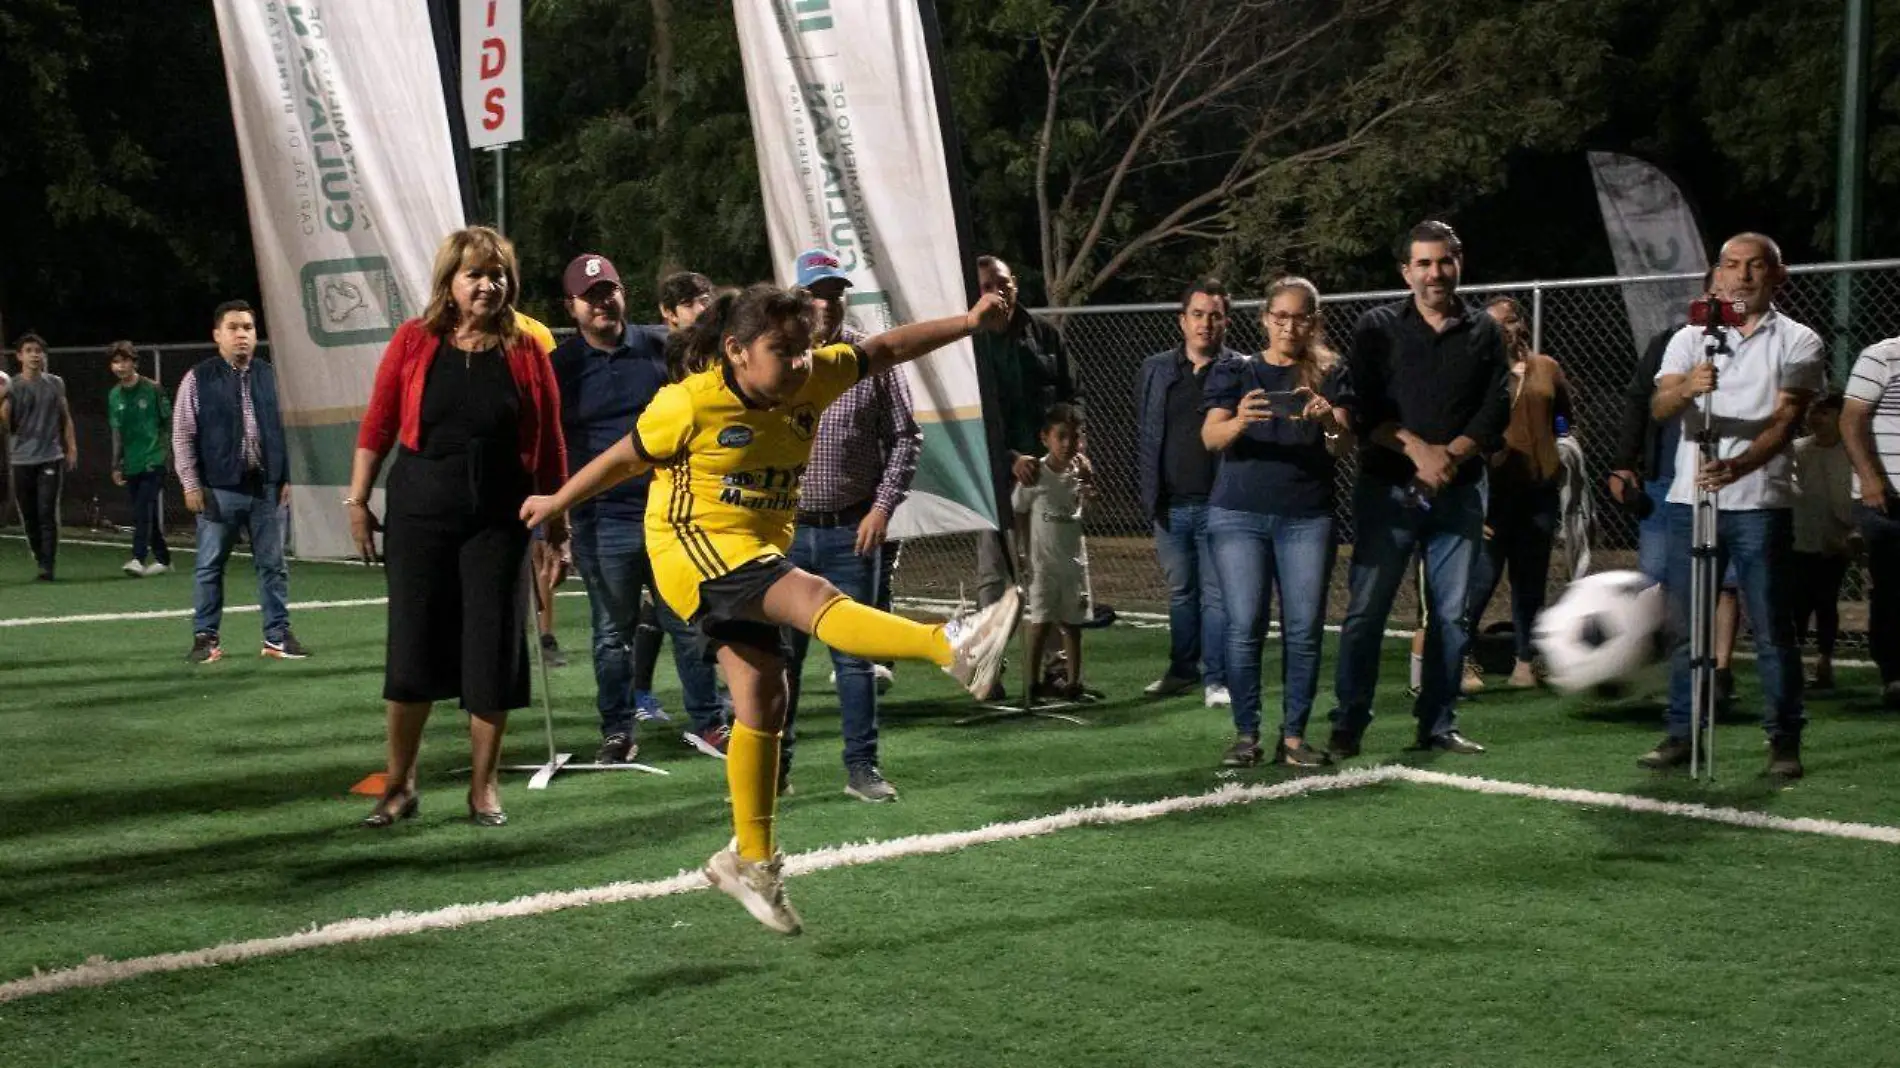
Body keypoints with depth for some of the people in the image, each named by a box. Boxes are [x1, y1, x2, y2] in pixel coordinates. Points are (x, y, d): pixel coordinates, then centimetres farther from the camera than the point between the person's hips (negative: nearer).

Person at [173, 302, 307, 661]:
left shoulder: (268, 375, 8)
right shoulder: (199, 379, -2)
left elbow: (279, 429, 11)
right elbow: (183, 436, -2)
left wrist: (285, 477, 7)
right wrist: (191, 484, -6)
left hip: (266, 486, 3)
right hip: (220, 488, -3)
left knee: (272, 564, 6)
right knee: (210, 565, 4)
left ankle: (277, 636, 14)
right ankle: (206, 637, 14)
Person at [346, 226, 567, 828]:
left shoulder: (525, 351, 0)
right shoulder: (414, 342, -1)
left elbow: (548, 443, 3)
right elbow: (377, 426, 2)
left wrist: (556, 517, 4)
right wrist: (357, 500, -1)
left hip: (498, 519, 0)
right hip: (420, 511, 0)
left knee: (493, 649, 3)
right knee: (410, 647, 4)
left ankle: (483, 787, 17)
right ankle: (399, 786, 17)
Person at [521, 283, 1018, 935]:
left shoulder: (813, 378, -1)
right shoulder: (692, 403, -15)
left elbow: (886, 351, 8)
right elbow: (625, 458, -1)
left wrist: (967, 322, 0)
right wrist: (556, 503, 12)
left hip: (758, 552, 7)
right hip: (693, 546, -7)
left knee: (762, 702, 5)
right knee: (815, 597, -30)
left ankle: (751, 861, 15)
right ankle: (955, 648, -50)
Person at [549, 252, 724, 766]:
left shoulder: (659, 347, 6)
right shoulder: (560, 366, 1)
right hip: (602, 521, -2)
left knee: (689, 622, 7)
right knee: (612, 632, 7)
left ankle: (707, 722, 17)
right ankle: (618, 730, 17)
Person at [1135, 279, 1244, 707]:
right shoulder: (1155, 370, 11)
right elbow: (1144, 435, 14)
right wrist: (1148, 492, 7)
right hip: (1171, 506, 4)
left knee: (1217, 595, -1)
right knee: (1180, 592, 14)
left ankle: (1216, 679, 4)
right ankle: (1182, 670, 26)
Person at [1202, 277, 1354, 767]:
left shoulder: (1328, 374, 9)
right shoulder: (1234, 371, 7)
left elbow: (1345, 444, -5)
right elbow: (1210, 436, -6)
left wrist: (1329, 422, -28)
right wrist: (1239, 421, -29)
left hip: (1307, 517, 1)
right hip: (1239, 513, -1)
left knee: (1304, 628, -2)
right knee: (1244, 626, -6)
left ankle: (1294, 735, 5)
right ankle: (1246, 734, 1)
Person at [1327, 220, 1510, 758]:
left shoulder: (1484, 331, 9)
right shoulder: (1378, 328, 3)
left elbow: (1497, 411, 2)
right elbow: (1362, 410, -5)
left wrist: (1452, 456, -13)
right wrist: (1417, 450, -15)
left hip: (1459, 492, 3)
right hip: (1387, 490, -2)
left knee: (1451, 613, 6)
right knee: (1366, 609, -4)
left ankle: (1438, 724, 14)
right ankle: (1349, 725, 2)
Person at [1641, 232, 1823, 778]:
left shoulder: (1798, 342, 4)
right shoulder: (1689, 339, 11)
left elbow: (1785, 421, -8)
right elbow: (1658, 407, -4)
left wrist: (1737, 467, -26)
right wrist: (1686, 388, -28)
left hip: (1760, 503, -3)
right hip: (1691, 500, 3)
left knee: (1773, 628, -2)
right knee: (1685, 626, 5)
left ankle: (1784, 741, 4)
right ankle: (1681, 733, 12)